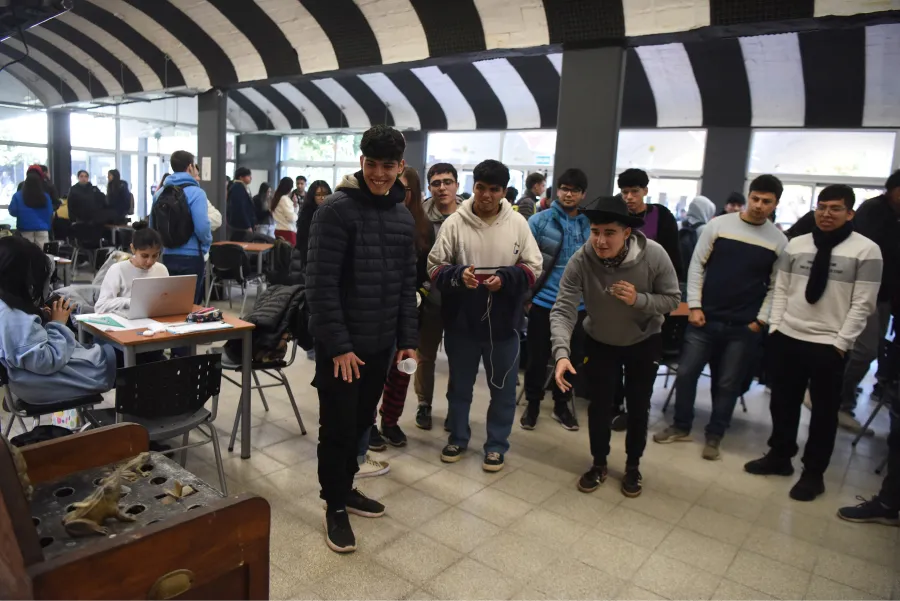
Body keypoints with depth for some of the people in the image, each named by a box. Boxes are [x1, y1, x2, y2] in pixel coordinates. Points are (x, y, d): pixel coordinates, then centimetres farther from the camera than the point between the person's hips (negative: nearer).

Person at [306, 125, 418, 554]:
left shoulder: (404, 218, 8)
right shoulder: (337, 210, -13)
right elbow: (321, 284, -17)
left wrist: (408, 338, 8)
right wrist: (338, 345, -19)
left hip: (381, 343, 6)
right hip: (341, 344, -6)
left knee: (362, 423, 18)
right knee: (338, 427, 5)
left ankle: (345, 488, 37)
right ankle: (335, 505, 24)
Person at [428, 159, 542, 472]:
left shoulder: (518, 223, -1)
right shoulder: (454, 222, -4)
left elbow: (533, 268, 0)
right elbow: (434, 267, -4)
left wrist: (505, 278, -18)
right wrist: (457, 275, -23)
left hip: (503, 322, 0)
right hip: (461, 320, 0)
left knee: (503, 388, 11)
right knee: (460, 385, 16)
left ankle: (496, 444, 30)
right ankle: (458, 437, 37)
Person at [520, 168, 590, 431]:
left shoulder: (591, 226, 4)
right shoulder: (539, 220, -4)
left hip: (577, 306, 3)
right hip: (543, 303, -3)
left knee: (571, 358, 13)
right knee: (538, 357, 7)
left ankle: (561, 405, 32)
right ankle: (532, 403, 26)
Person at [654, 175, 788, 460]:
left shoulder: (779, 241, 1)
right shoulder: (718, 225, -1)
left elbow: (776, 286, 5)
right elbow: (697, 265, 1)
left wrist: (760, 320, -3)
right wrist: (694, 306, -4)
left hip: (744, 327, 0)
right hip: (705, 319, 0)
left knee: (727, 384, 8)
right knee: (686, 373, 5)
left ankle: (714, 437, 24)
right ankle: (681, 426, 23)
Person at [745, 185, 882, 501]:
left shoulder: (866, 250, -7)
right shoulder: (796, 245, 5)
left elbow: (863, 304, -8)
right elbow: (781, 290, 8)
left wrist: (841, 342, -12)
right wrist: (774, 327, 0)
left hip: (829, 346, -4)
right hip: (787, 338, 4)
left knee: (824, 411, 9)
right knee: (783, 402, 15)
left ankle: (813, 473, 24)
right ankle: (779, 456, 34)